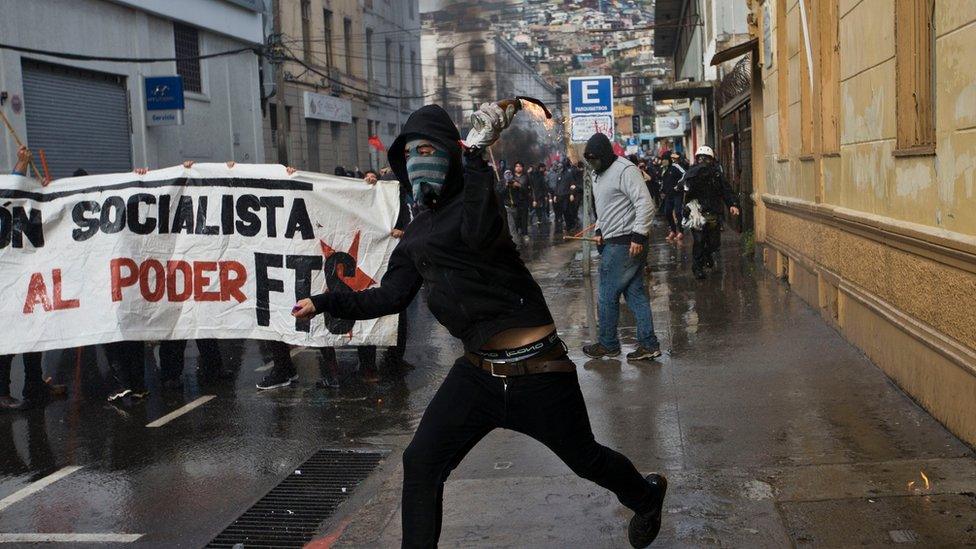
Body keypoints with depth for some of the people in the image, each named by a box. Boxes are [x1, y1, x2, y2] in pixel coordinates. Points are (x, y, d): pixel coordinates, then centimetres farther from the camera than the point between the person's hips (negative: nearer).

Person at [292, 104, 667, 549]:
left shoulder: (488, 193, -8)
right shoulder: (417, 234, 12)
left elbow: (481, 234, -30)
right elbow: (390, 296, 16)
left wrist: (477, 158, -25)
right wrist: (326, 303, 16)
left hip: (536, 369, -6)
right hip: (478, 372, 6)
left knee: (585, 459, 13)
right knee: (421, 463, 0)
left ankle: (647, 497, 45)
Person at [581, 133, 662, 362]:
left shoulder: (625, 170, -14)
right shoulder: (600, 175, 17)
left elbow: (645, 204, -20)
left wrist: (638, 236, -23)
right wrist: (599, 231, 14)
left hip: (625, 243, -10)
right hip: (612, 242, 10)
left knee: (608, 295, -1)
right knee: (635, 293, 8)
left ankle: (608, 345, 11)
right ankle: (648, 344, 10)